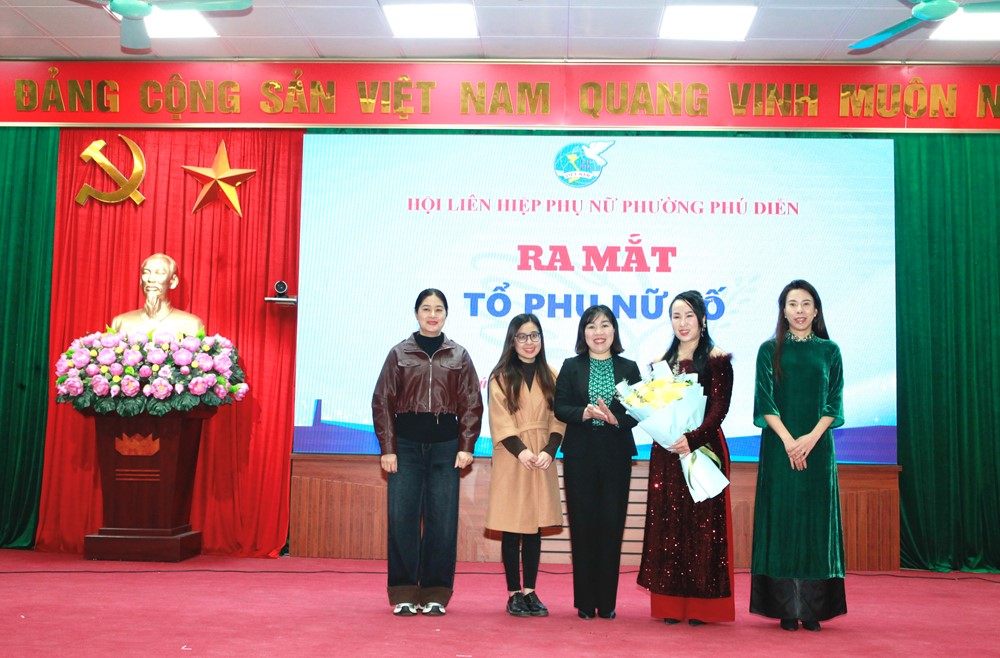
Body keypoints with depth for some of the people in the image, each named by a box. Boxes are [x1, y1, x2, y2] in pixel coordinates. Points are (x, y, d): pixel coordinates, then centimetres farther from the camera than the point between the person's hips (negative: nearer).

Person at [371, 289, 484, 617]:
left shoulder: (459, 356, 8)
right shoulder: (399, 354, 6)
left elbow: (471, 404, 5)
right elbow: (382, 402, 4)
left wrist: (466, 447, -4)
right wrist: (387, 448, -4)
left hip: (445, 445, 0)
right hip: (406, 444, 0)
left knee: (442, 520, 1)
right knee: (402, 518, 0)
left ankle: (436, 594, 12)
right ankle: (404, 593, 10)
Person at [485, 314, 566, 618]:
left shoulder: (550, 376, 11)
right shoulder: (501, 377, 2)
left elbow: (558, 418, 5)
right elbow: (500, 421, -5)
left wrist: (549, 450, -10)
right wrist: (521, 450, -18)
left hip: (542, 460, 3)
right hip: (511, 459, -3)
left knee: (535, 527, 6)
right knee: (512, 529, 0)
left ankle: (530, 591, 14)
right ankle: (514, 593, 9)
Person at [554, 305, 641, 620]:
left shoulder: (628, 368, 7)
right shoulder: (571, 367, 6)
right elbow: (560, 407, -2)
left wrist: (614, 418, -17)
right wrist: (586, 413, -19)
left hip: (616, 455, 0)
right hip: (580, 456, 0)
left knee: (612, 526, 1)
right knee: (582, 526, 2)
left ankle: (607, 602, 11)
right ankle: (585, 602, 12)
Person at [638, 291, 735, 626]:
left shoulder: (717, 360, -1)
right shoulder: (661, 362, 13)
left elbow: (719, 409, -9)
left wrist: (692, 438, -23)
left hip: (704, 448, -4)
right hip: (666, 452, 4)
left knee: (703, 523, -2)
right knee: (667, 523, 4)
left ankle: (701, 605, 7)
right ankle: (670, 604, 11)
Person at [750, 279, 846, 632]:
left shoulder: (829, 351, 8)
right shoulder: (770, 350, 4)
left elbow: (835, 402, 3)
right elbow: (764, 401, -2)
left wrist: (811, 437, -12)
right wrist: (788, 440, -14)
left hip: (818, 447, 1)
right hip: (779, 447, -1)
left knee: (815, 520, 2)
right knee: (782, 519, -1)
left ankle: (813, 609, 9)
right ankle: (786, 609, 5)